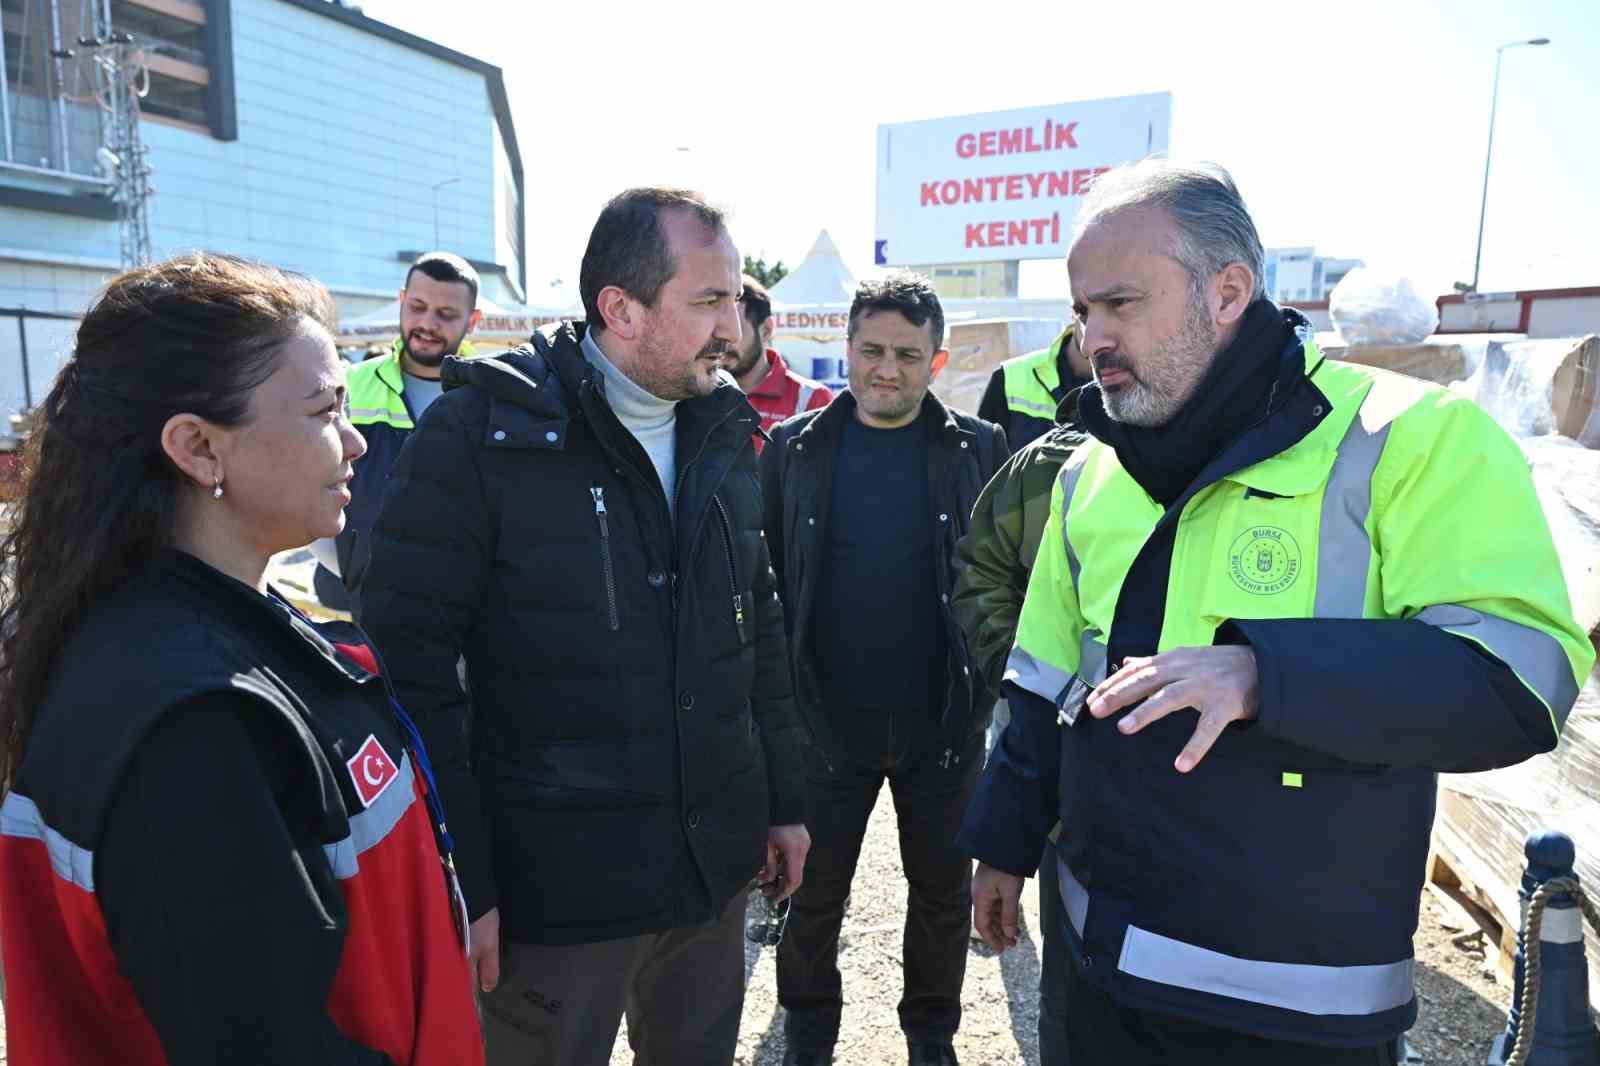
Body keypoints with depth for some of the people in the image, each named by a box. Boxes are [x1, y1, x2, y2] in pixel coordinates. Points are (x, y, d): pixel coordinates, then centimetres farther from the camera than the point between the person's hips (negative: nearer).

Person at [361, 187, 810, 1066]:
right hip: (552, 889, -5)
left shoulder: (723, 433, 4)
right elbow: (414, 669, -15)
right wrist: (456, 883, -14)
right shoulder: (478, 434, -15)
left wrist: (784, 801, 11)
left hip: (716, 867, 6)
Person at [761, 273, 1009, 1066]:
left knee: (942, 892, 17)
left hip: (944, 720, 0)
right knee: (813, 893, 15)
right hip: (826, 719, 0)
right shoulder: (794, 446, -2)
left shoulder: (979, 449, -3)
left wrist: (988, 679, -4)